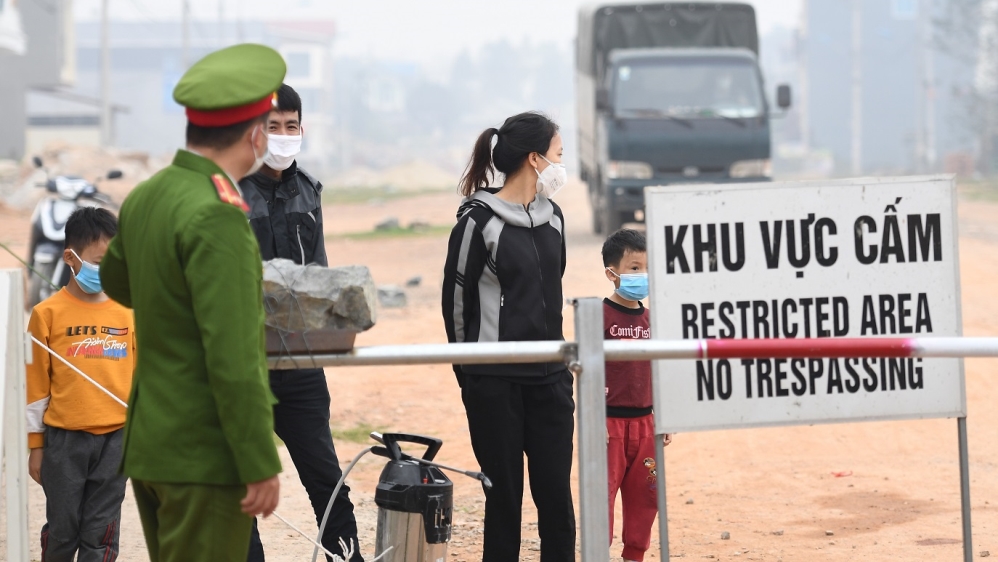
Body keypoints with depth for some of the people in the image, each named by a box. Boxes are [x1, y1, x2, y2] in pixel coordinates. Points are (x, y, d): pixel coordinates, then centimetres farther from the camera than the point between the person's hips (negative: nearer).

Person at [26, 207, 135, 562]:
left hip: (116, 438, 2)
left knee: (101, 533, 5)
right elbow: (35, 385, 0)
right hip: (65, 439, -2)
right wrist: (35, 446, 1)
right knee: (62, 529, 8)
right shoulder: (49, 313, -4)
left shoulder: (126, 314, 4)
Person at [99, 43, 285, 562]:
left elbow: (116, 282, 28)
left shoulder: (144, 198, 6)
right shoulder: (216, 215, -20)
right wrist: (261, 466, -18)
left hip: (147, 441, 9)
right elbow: (233, 357, -23)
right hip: (204, 454, -9)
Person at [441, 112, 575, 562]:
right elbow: (456, 299, -3)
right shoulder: (478, 221, -9)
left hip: (549, 378, 5)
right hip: (495, 383, -5)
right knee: (504, 494, 1)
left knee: (556, 494, 2)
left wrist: (559, 362, 16)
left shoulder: (551, 216, 10)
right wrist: (469, 373, 5)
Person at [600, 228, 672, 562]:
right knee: (603, 491, -3)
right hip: (609, 419, -6)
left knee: (644, 492, 11)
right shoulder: (601, 316, -11)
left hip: (644, 421, 6)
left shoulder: (650, 318, 9)